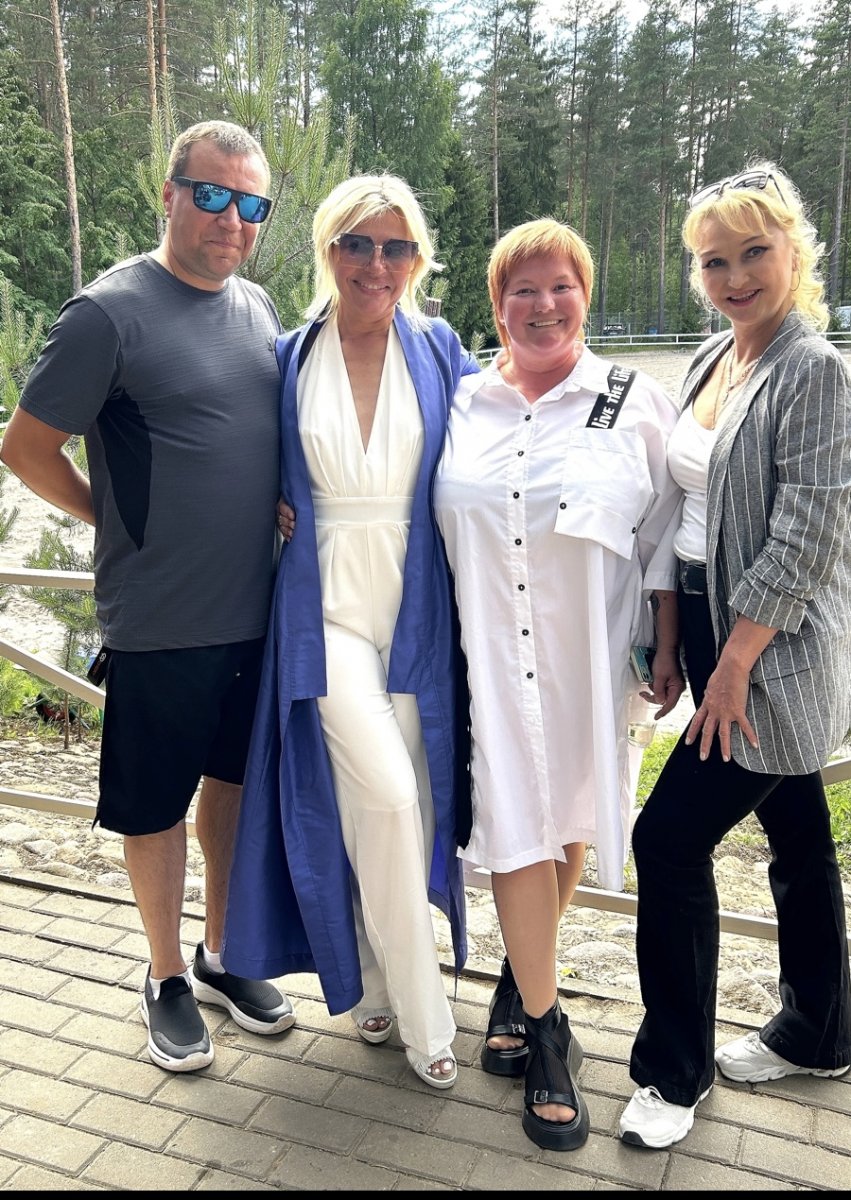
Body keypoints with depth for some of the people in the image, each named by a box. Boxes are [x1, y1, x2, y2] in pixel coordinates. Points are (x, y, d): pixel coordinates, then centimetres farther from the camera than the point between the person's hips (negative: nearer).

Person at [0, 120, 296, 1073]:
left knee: (234, 779, 18)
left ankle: (222, 955, 38)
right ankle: (167, 978, 32)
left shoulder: (258, 307, 7)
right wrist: (118, 518, -1)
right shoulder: (109, 312, -13)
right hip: (160, 625, -6)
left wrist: (278, 514, 8)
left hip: (257, 610, 6)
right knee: (155, 807, 10)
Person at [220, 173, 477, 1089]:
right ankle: (420, 1013, 7)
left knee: (403, 802, 6)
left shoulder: (440, 353, 5)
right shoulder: (291, 358, 6)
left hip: (417, 608, 1)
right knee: (385, 795, -14)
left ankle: (379, 985, 30)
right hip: (326, 606, -1)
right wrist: (278, 516, 1)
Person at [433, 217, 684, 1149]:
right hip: (489, 653, 0)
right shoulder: (459, 404, 6)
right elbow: (429, 527, 10)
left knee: (566, 821, 11)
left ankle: (519, 986, 36)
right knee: (516, 822, 1)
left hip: (589, 655, 0)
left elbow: (666, 541, 3)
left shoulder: (636, 404, 2)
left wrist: (668, 647, -1)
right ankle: (545, 1035, 17)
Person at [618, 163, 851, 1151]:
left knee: (670, 837, -6)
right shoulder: (710, 362, 10)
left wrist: (733, 664, -19)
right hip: (713, 629, 8)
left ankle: (674, 1068, 14)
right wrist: (673, 637, 10)